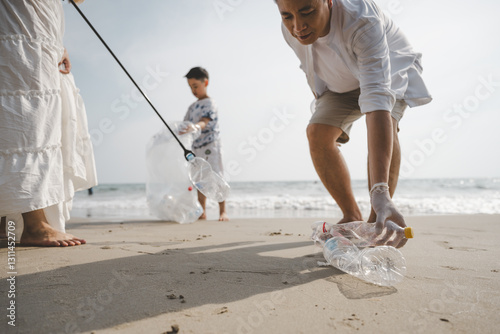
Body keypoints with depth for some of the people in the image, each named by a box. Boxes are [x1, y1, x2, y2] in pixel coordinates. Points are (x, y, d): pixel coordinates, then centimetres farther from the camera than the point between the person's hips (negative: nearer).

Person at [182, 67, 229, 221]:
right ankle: (202, 212, 15)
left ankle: (223, 211, -1)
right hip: (196, 146, 8)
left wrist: (195, 126, -43)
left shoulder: (209, 103, -7)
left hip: (210, 146, -7)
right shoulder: (192, 107, 17)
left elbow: (204, 122, -24)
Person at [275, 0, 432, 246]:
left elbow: (377, 96, -54)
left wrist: (380, 191, -62)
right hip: (342, 83, 4)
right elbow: (313, 71, -3)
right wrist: (325, 115, 5)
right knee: (318, 133, -16)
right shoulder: (290, 30, -25)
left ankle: (377, 221, -17)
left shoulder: (362, 20, -42)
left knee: (383, 124, -32)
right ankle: (352, 217, -1)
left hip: (390, 69, -4)